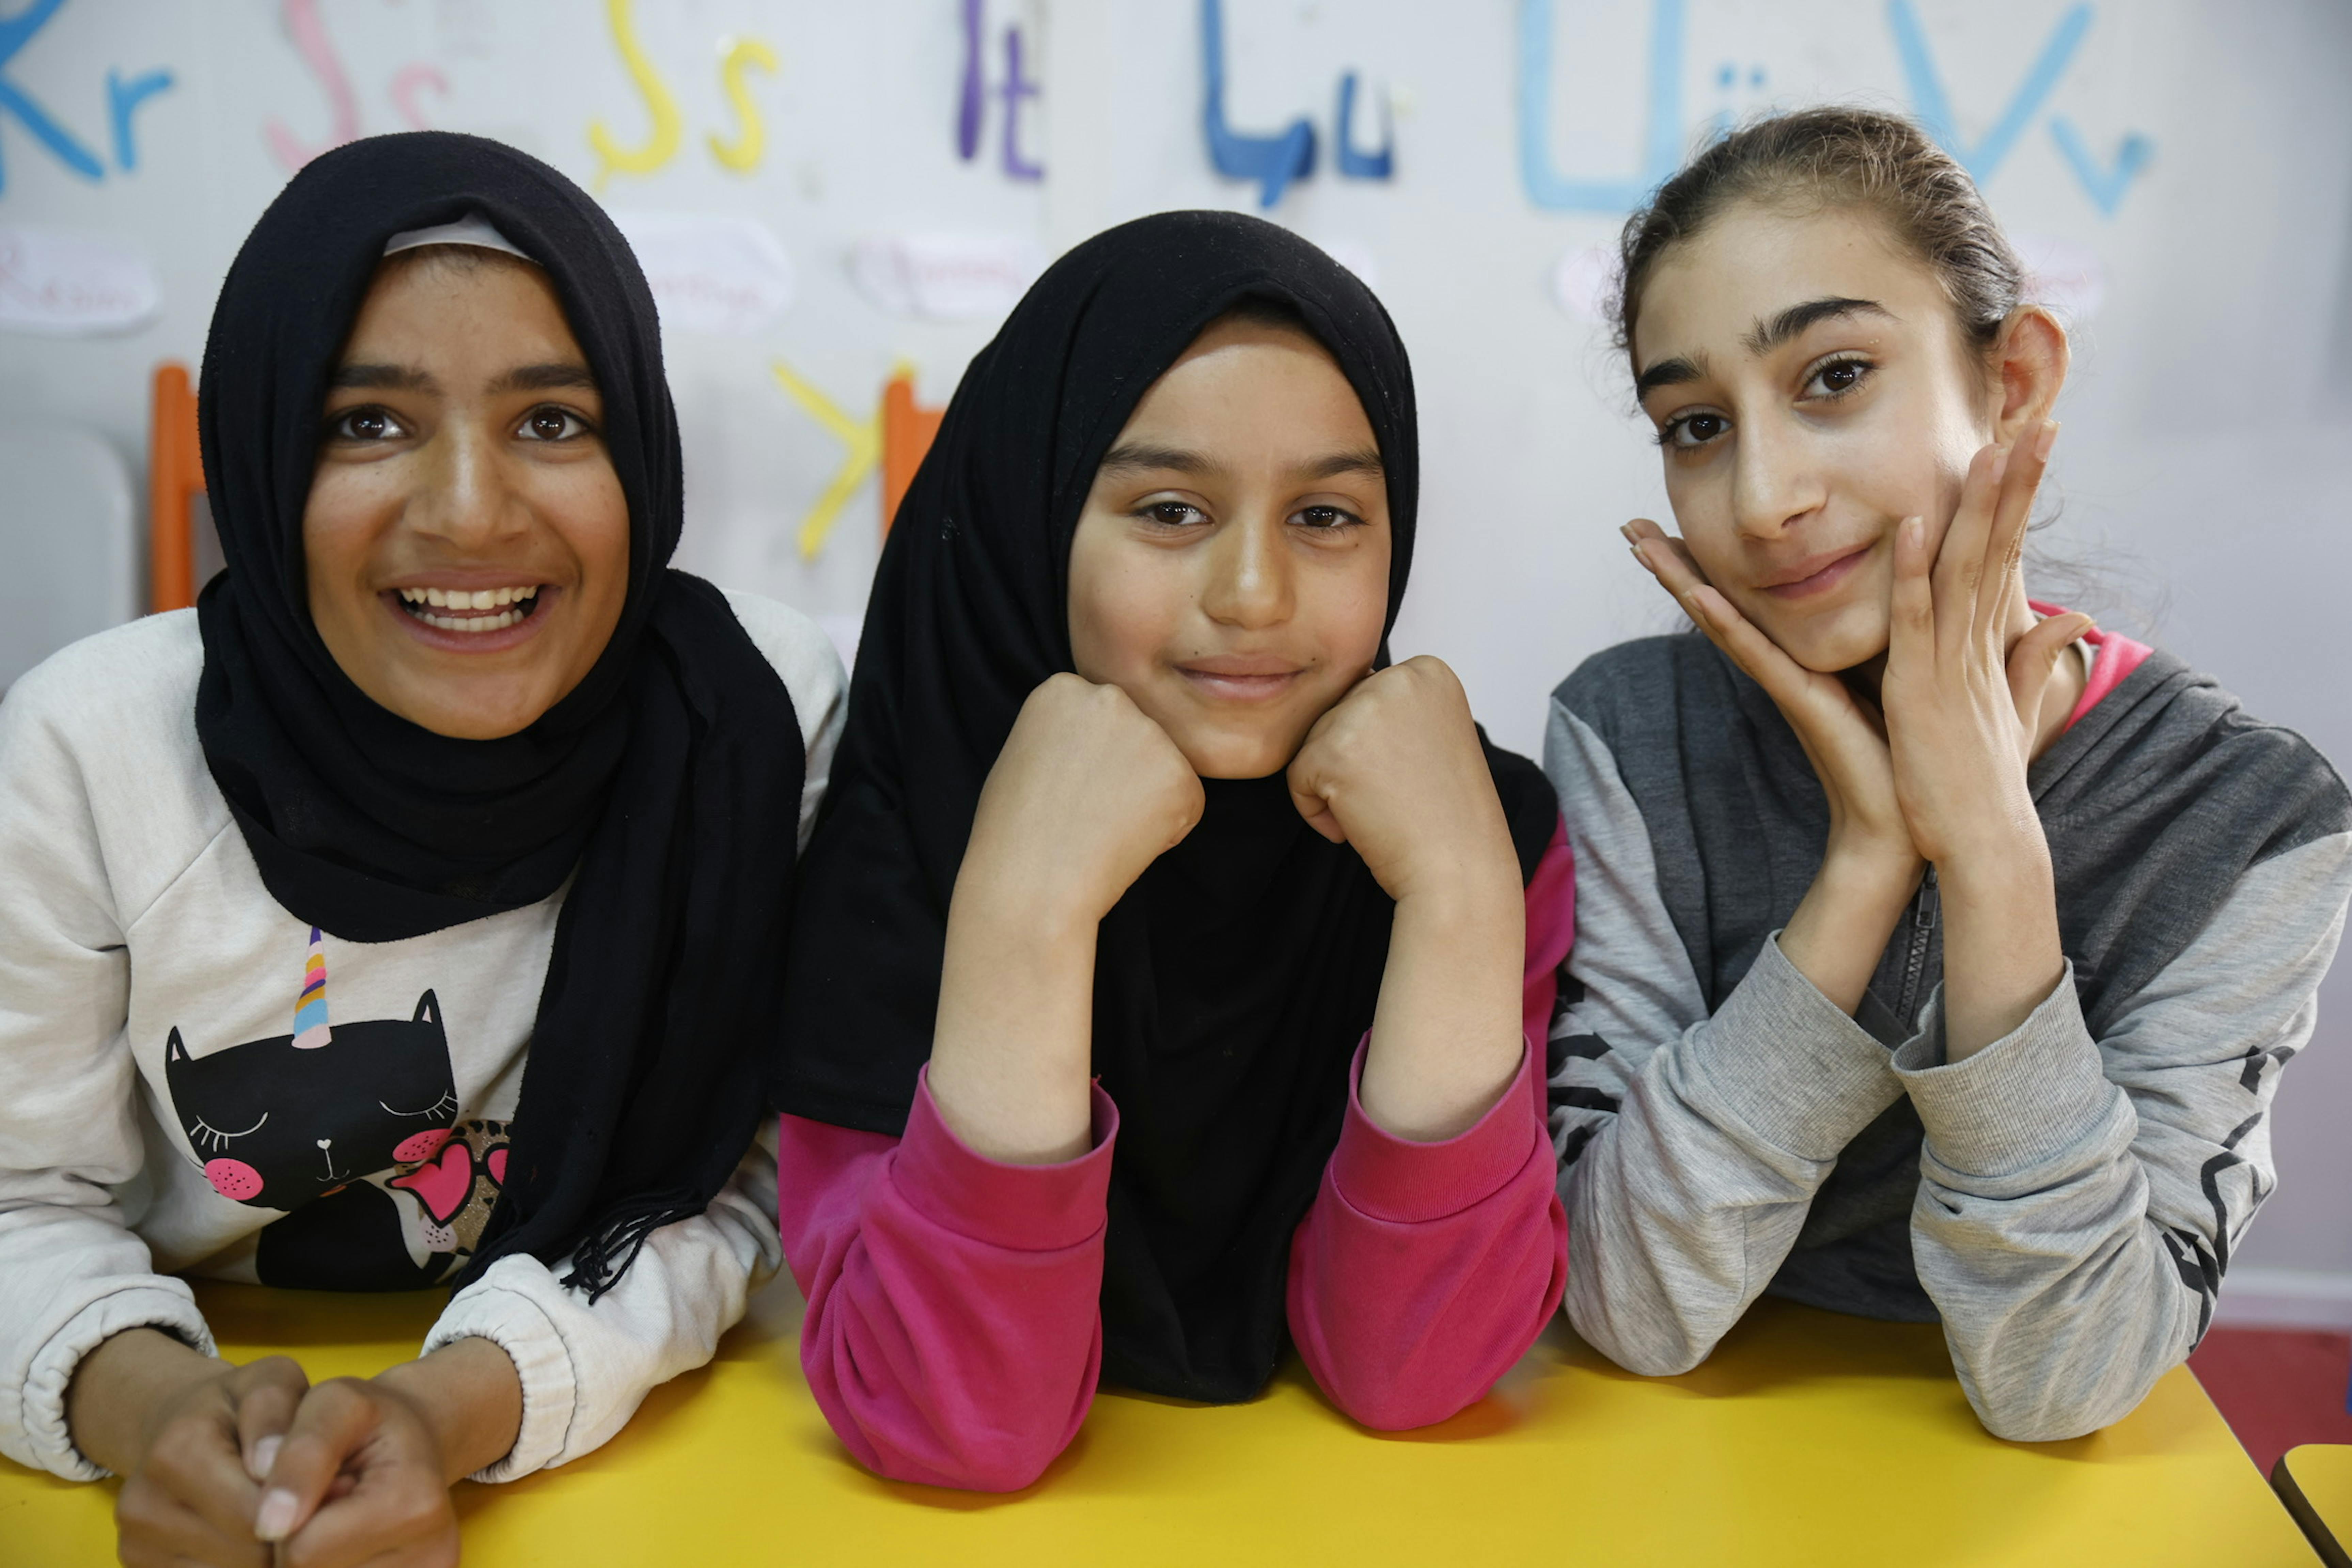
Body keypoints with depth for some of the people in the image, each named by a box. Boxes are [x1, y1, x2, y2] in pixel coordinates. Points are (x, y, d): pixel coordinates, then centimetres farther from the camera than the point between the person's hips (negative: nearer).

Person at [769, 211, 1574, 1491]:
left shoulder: (1490, 820, -12)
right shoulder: (899, 834, -16)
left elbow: (1404, 1371, -18)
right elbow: (957, 1429, -23)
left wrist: (1463, 890, -29)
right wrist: (1028, 907, -33)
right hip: (975, 1518, -1)